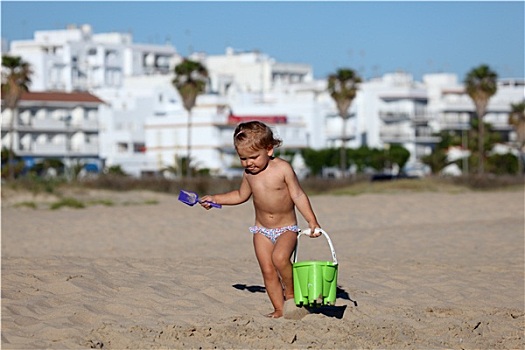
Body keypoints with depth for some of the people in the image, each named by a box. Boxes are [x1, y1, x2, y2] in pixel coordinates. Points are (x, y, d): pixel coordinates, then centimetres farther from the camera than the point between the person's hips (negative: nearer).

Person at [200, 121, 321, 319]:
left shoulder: (283, 168, -15)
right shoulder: (249, 173, 0)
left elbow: (298, 195, -10)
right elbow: (241, 196, 19)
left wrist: (312, 221, -17)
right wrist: (215, 199, 14)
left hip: (287, 228, -5)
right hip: (262, 230, 5)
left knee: (280, 258, -29)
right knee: (268, 271, -3)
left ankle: (290, 294, -8)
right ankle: (280, 309, 6)